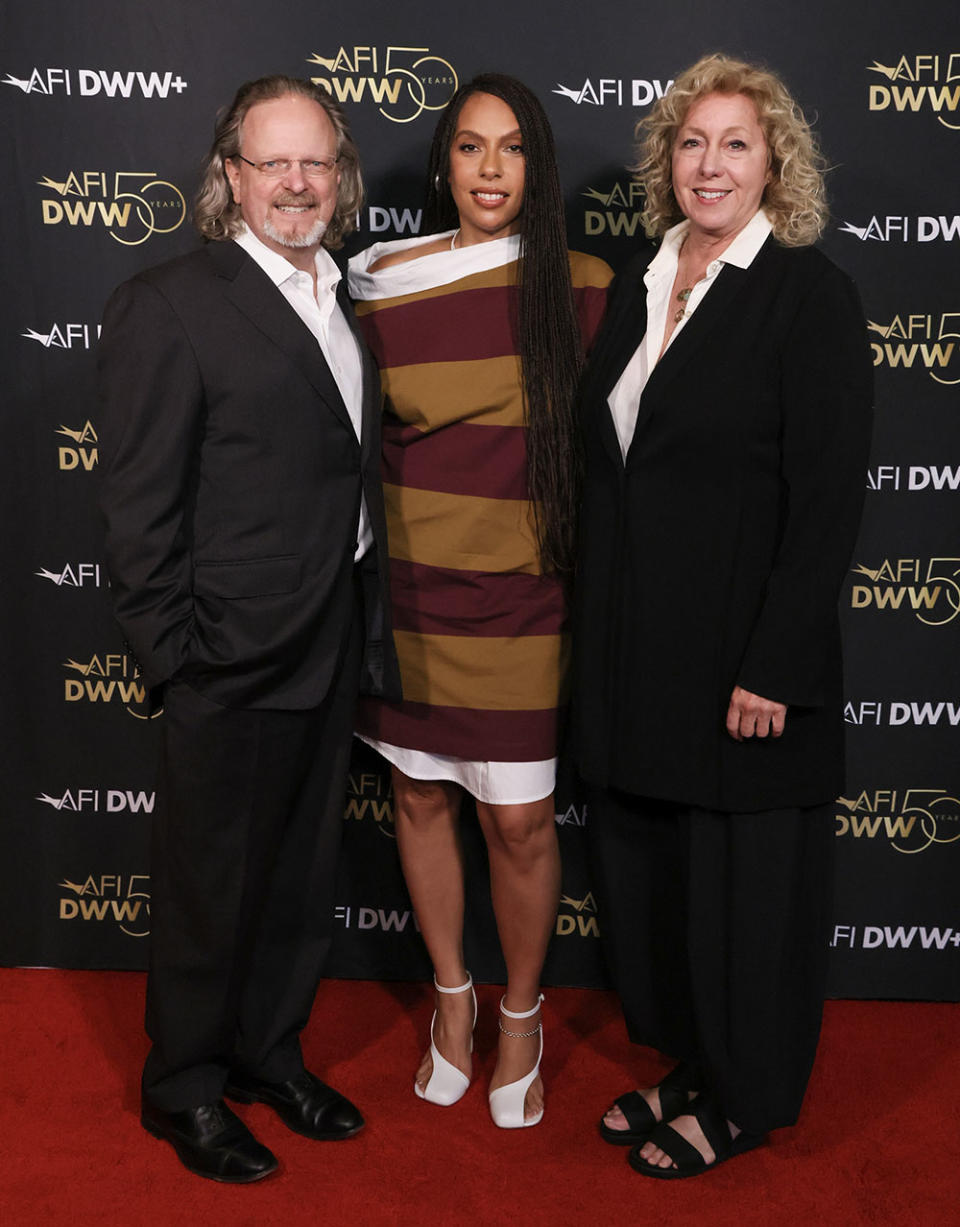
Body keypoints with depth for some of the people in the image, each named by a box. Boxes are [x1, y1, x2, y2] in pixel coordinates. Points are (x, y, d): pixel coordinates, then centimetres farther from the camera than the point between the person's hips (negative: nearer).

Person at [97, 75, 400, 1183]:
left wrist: (369, 628, 11)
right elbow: (138, 508, -13)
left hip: (331, 650, 7)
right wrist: (173, 656, -14)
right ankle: (184, 1089, 30)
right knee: (211, 885, 9)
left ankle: (270, 1051, 40)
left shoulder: (342, 304, 12)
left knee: (303, 873, 19)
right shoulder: (168, 306, -11)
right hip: (233, 663, -7)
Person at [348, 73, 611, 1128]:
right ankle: (452, 999, 36)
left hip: (521, 598, -2)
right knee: (422, 800, 13)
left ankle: (520, 1019, 28)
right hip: (409, 592, 2)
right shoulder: (384, 291, 0)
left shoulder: (581, 289, -3)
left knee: (519, 824, 3)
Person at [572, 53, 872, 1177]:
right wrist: (594, 631, 10)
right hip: (632, 645, 7)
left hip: (741, 650, -6)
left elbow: (828, 496, -14)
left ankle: (743, 1099, 29)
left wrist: (775, 666, -18)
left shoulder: (809, 292, -10)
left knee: (742, 873, 8)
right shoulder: (637, 285, 10)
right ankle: (690, 1064, 37)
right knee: (643, 859, 15)